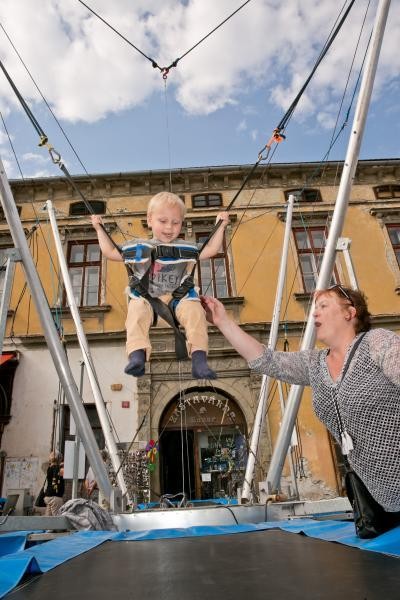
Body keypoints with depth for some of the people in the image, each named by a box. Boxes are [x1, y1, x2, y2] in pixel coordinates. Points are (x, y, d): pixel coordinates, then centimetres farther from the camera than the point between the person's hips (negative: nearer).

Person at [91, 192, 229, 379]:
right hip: (146, 297, 0)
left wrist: (221, 227, 15)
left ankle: (199, 360, -37)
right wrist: (100, 230, 22)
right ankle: (137, 355, -47)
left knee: (195, 311, -29)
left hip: (178, 297, 0)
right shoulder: (138, 247, 17)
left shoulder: (184, 248, 17)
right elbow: (110, 252, 21)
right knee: (136, 312, -33)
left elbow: (211, 250, 17)